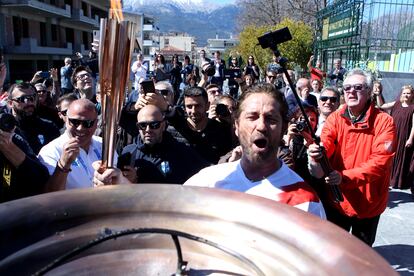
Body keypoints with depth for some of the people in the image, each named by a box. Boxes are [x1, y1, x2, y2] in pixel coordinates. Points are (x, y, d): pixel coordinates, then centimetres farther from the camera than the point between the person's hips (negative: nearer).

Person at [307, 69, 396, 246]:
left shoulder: (384, 121, -14)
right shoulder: (335, 118, -6)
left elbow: (381, 161, -23)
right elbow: (325, 144, -22)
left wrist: (345, 177, -35)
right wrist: (316, 154, -46)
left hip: (369, 202, -1)